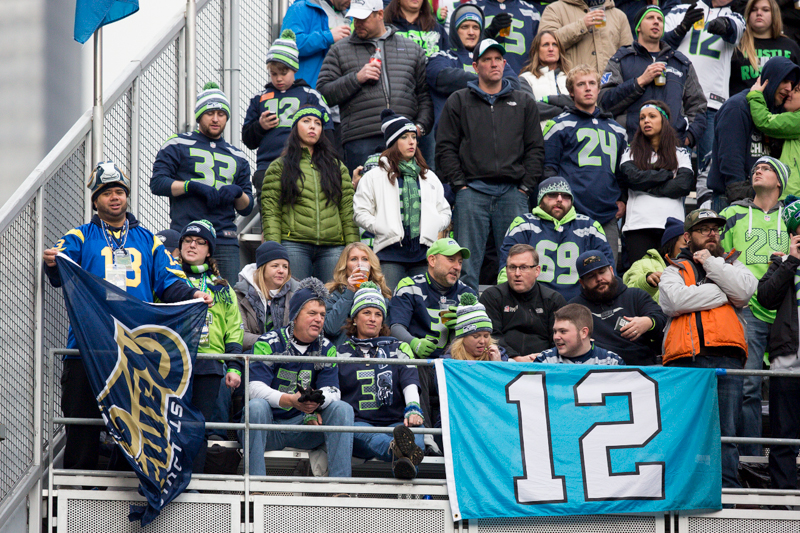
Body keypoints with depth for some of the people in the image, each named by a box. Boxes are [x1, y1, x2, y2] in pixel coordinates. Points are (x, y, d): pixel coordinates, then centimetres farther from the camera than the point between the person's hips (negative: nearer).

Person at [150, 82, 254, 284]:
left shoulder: (237, 157, 22)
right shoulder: (177, 145, 11)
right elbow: (157, 183, -1)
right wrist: (194, 186, -12)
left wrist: (237, 193, -2)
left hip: (225, 241, 4)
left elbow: (247, 209, 21)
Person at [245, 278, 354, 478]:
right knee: (256, 406, -34)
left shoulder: (327, 349, 9)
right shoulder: (268, 343, -4)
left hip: (303, 427, 3)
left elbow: (332, 391, -3)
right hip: (268, 429, -3)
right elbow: (255, 388, -17)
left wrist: (317, 401, -29)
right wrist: (291, 400, -34)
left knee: (342, 409, -18)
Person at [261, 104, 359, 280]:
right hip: (294, 245, -2)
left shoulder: (337, 167, 19)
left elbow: (348, 212, 13)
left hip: (332, 247, 3)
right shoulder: (279, 167, 10)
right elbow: (270, 212, 1)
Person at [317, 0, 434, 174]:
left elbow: (425, 94, 19)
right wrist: (356, 78, -6)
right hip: (360, 141, -1)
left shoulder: (412, 49, 19)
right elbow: (323, 93, 6)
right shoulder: (339, 50, 15)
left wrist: (421, 126, 4)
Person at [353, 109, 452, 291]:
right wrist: (384, 229, -8)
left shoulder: (429, 177, 20)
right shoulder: (375, 177, 8)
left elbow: (444, 211, 23)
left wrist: (433, 228, 4)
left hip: (423, 251, 4)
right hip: (391, 250, -4)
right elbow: (360, 212, 3)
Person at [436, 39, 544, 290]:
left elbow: (535, 148, 13)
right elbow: (445, 148, 6)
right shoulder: (458, 102, 11)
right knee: (467, 263, -4)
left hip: (513, 192, 1)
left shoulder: (524, 103, 17)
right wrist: (459, 184, -4)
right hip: (472, 191, -1)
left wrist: (526, 186, 1)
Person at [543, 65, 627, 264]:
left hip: (608, 218, 5)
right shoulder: (560, 125, 8)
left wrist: (622, 200, 16)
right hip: (572, 216, -5)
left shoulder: (616, 129, 23)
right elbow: (548, 169, 4)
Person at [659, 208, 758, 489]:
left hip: (726, 360, 1)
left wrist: (711, 264, 5)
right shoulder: (675, 270, 20)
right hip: (685, 360, -1)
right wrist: (722, 294, 2)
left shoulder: (732, 265, 25)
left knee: (726, 432, -6)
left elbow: (744, 291, 2)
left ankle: (726, 490, -6)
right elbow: (674, 300, -3)